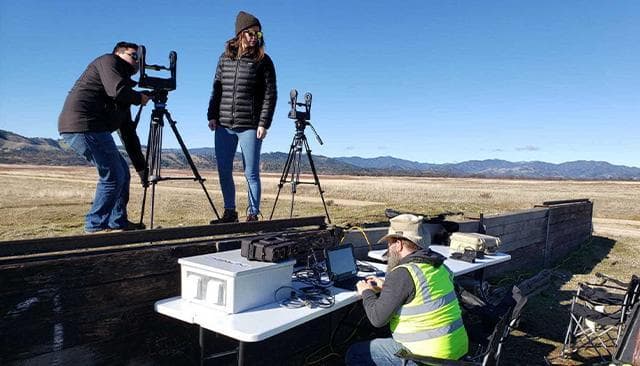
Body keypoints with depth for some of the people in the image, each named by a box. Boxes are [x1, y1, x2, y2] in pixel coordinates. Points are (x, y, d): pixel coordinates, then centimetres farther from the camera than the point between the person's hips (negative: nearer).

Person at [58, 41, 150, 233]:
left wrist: (141, 166, 18)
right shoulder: (109, 61, 4)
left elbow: (127, 132, 22)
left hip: (92, 129, 9)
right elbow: (117, 90, -18)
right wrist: (139, 98, 3)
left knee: (122, 172, 13)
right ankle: (95, 225, 3)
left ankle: (118, 222, 21)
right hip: (84, 125, -9)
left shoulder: (123, 97, 25)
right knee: (113, 176, -8)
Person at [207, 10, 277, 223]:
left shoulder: (263, 61, 1)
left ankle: (253, 214, 9)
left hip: (250, 126, -4)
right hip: (224, 125, 4)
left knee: (251, 173, 0)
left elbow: (270, 94, -3)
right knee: (224, 171, 6)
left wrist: (264, 123, -10)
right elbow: (217, 88, 15)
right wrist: (212, 115, 5)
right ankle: (230, 212, 18)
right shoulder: (225, 58, 12)